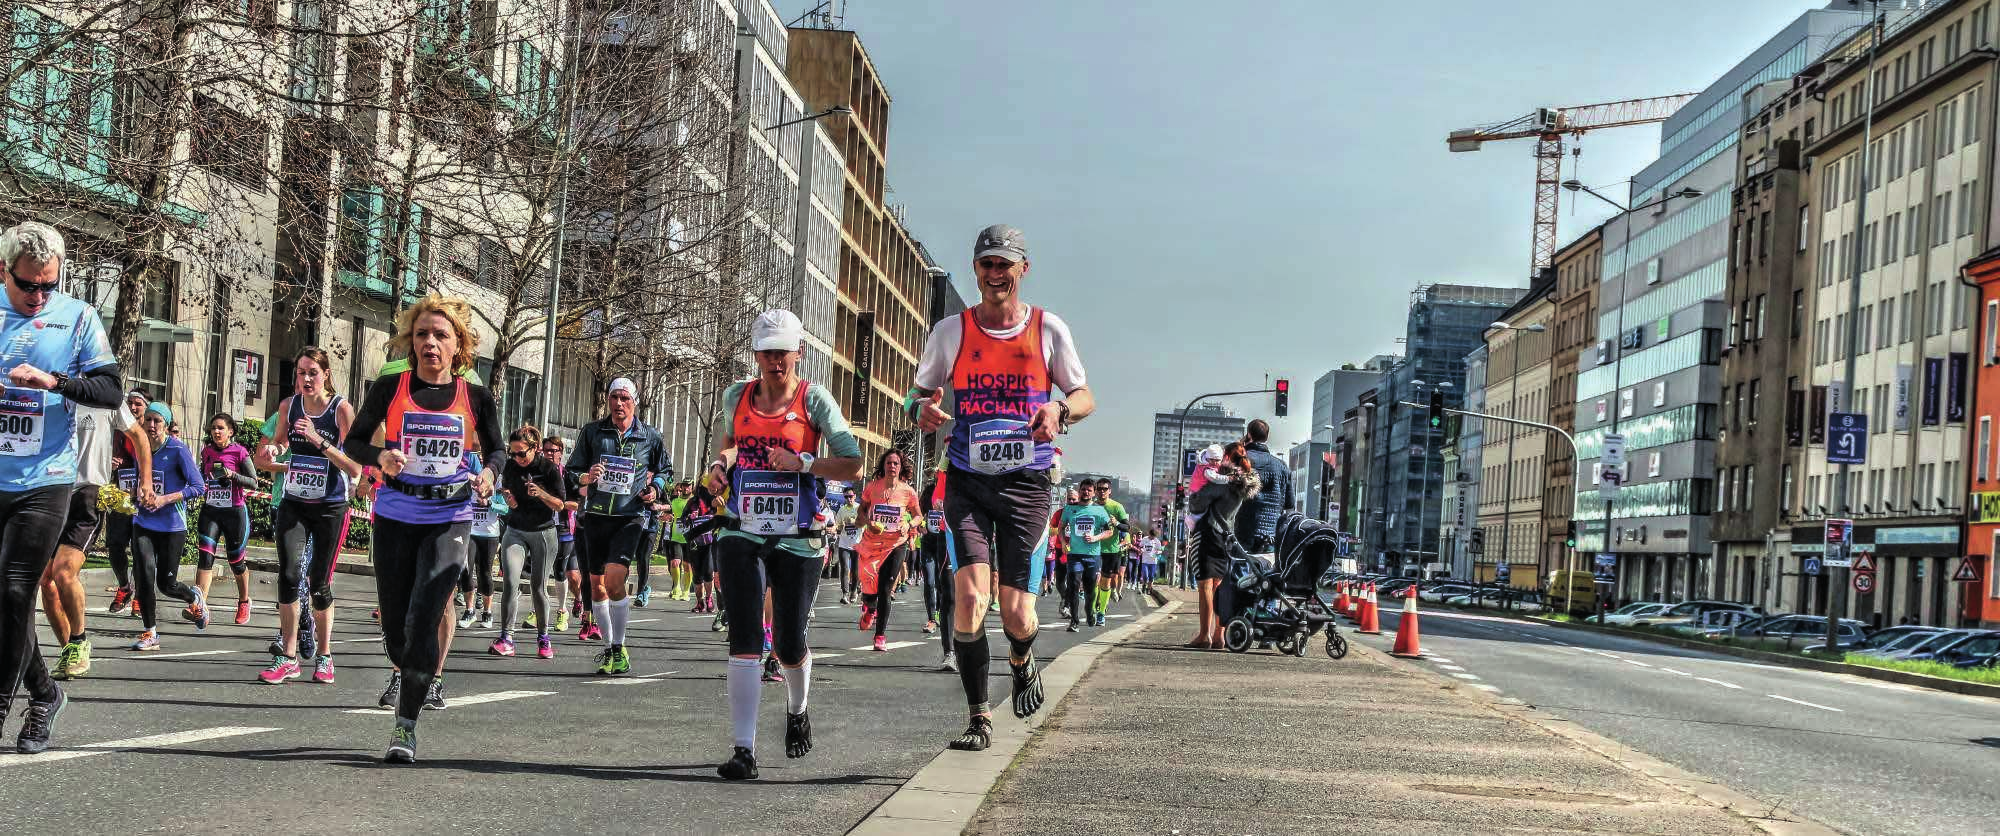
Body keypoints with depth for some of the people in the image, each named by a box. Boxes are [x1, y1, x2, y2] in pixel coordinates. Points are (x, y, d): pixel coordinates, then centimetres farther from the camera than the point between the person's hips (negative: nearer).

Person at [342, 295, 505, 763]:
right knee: (394, 623, 9)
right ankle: (404, 672, 45)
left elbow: (495, 448, 15)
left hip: (449, 521, -1)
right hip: (395, 517, 1)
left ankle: (406, 726, -5)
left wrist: (489, 473, -7)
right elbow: (353, 442, 7)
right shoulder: (390, 389, 0)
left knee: (423, 619, -15)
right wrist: (380, 456, -15)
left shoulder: (476, 398, 1)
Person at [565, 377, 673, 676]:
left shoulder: (650, 437, 3)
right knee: (596, 585, 10)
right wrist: (585, 477, -15)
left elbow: (665, 469, 19)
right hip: (596, 515, 3)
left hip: (630, 518, -3)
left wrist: (655, 488, -1)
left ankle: (620, 650, -9)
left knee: (614, 580, -20)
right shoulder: (592, 432, 4)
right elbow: (571, 471, 7)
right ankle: (609, 648, 26)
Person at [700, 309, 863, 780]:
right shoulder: (736, 397, 8)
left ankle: (797, 711, 40)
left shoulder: (815, 399, -4)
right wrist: (720, 463, 9)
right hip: (742, 534, 2)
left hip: (797, 540, -2)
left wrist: (801, 463, -21)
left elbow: (853, 466, -8)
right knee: (744, 640, -12)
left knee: (789, 645, 7)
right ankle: (743, 750, -12)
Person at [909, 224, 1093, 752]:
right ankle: (978, 718, -4)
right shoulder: (952, 331, 4)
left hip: (1027, 484, 0)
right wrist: (922, 409, -11)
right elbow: (921, 392, 14)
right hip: (968, 481, 1)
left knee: (1017, 615, -3)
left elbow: (1085, 397, 9)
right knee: (970, 595, -16)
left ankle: (1022, 662, 35)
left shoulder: (1048, 329, 3)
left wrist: (1059, 410, -15)